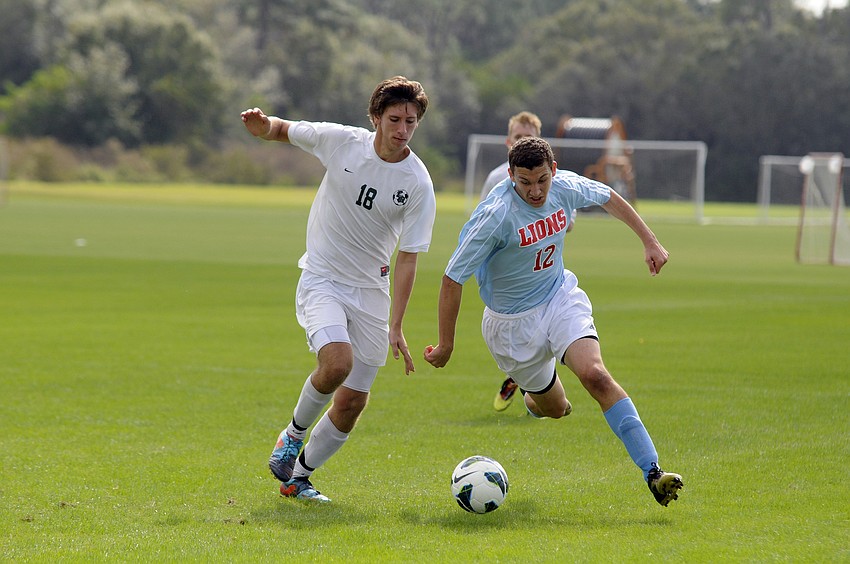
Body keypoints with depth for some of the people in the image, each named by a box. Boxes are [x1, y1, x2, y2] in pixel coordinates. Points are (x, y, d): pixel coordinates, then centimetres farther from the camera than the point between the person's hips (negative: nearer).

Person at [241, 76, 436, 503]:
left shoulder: (418, 185, -10)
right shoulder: (341, 141, -9)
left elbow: (407, 258, -8)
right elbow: (281, 131, 7)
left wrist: (396, 327, -14)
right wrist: (262, 126, -17)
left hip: (371, 289, 2)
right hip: (321, 279, -2)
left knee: (352, 403, -1)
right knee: (337, 362, -28)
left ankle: (298, 477, 20)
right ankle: (294, 432, 0)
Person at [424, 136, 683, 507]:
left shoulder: (566, 187, -12)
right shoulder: (496, 215, -27)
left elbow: (608, 198, 13)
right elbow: (453, 279, -21)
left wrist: (650, 242, 14)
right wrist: (445, 345, -16)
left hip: (561, 299, 3)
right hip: (512, 322, -3)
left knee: (595, 374, -23)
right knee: (555, 408, 9)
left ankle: (653, 472, -27)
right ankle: (534, 396, 49)